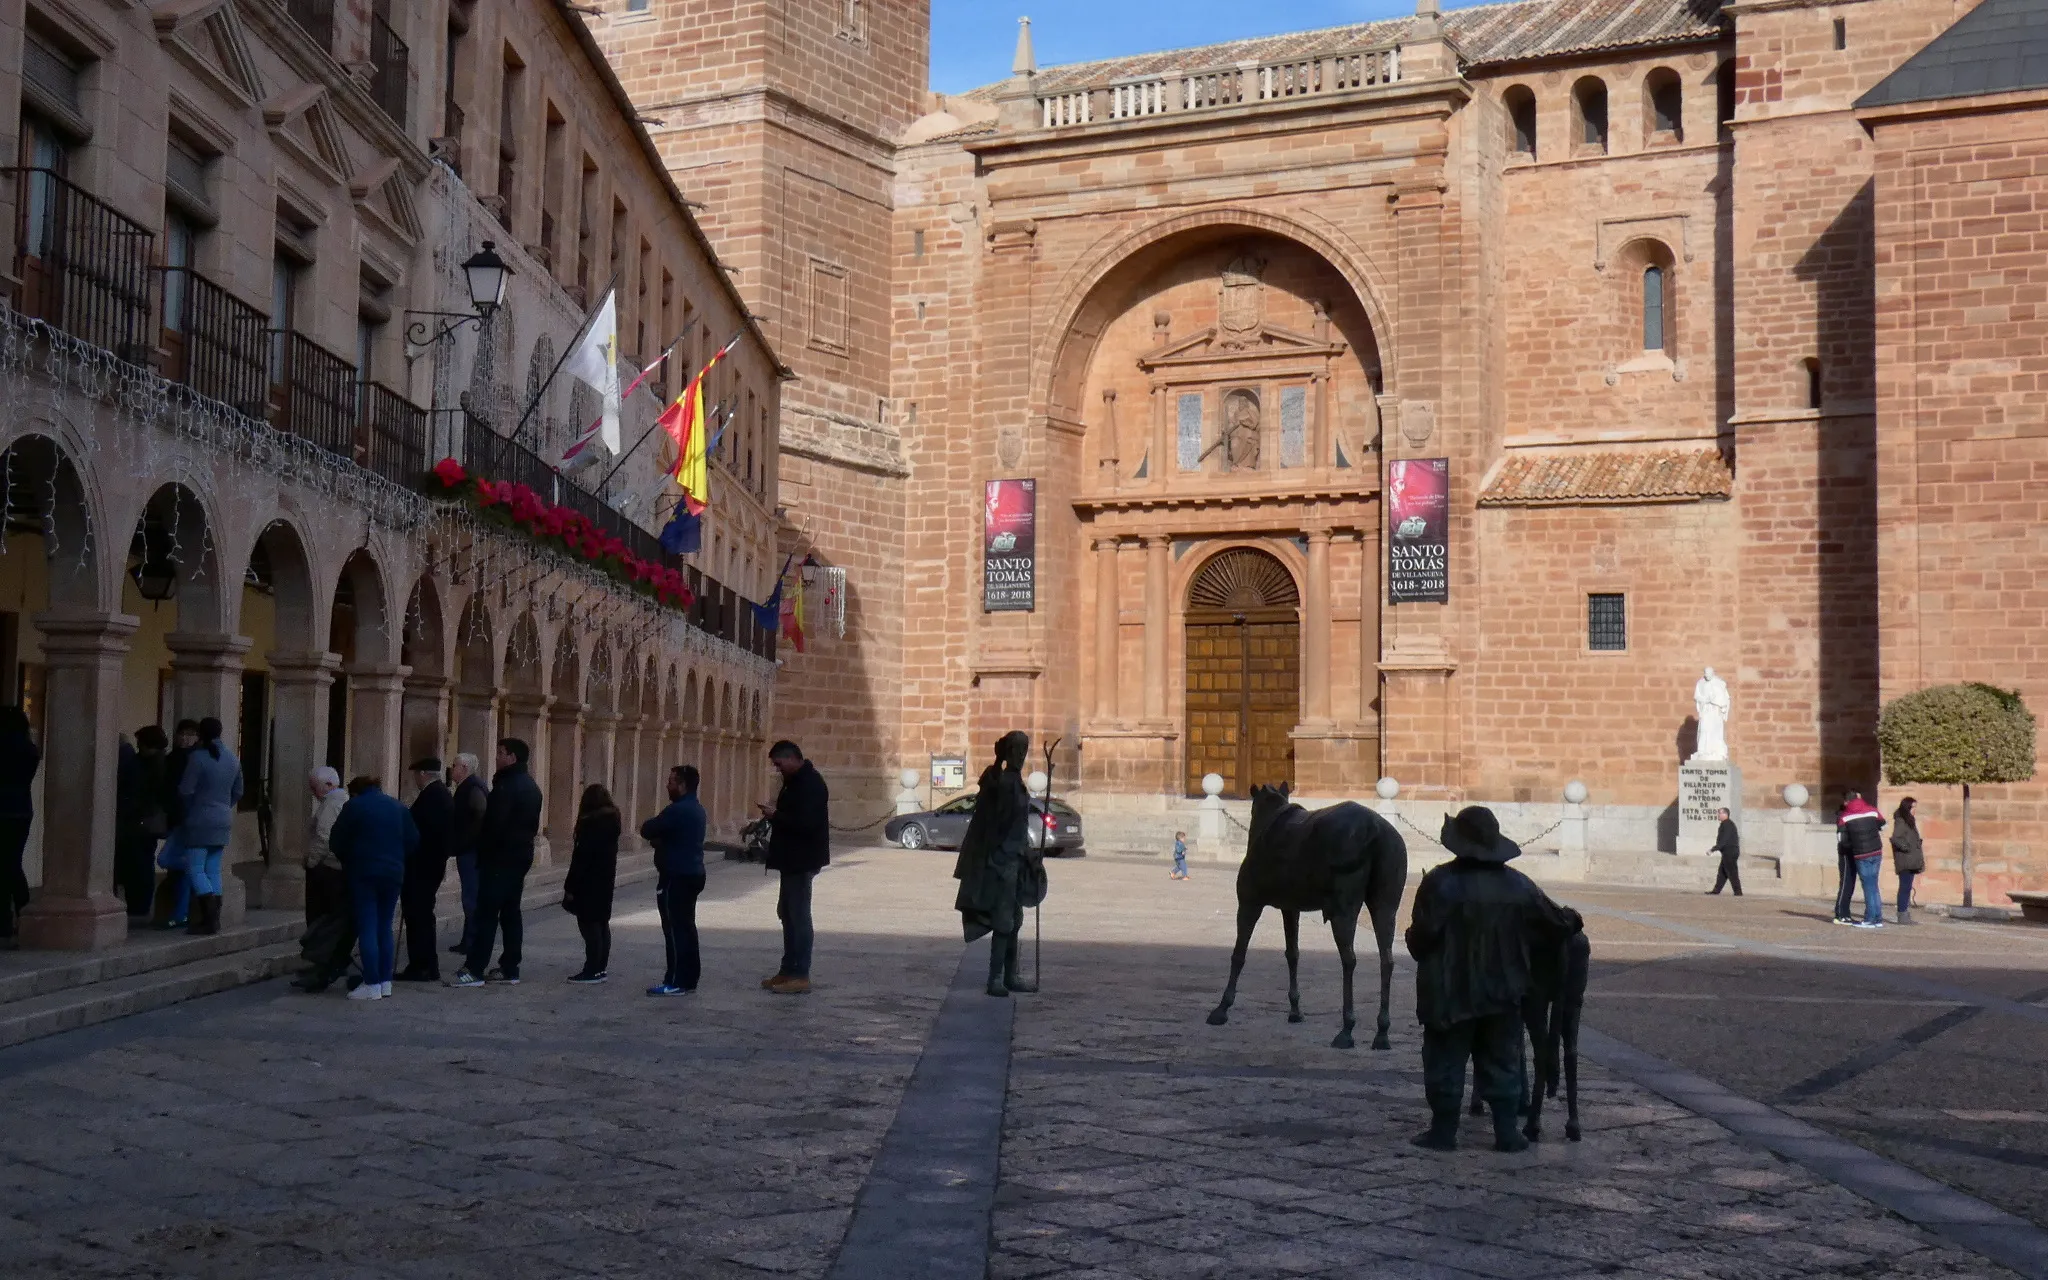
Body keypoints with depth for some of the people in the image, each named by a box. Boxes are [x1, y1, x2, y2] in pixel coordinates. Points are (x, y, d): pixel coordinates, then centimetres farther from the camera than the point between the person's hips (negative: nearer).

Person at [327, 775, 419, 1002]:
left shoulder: (354, 806, -1)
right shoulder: (398, 807, 12)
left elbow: (336, 842, -1)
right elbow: (413, 841, 8)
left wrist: (348, 862, 15)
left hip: (363, 874, -5)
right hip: (394, 875, 5)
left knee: (367, 929, -4)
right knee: (385, 928, 12)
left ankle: (372, 985, -8)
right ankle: (385, 982, 12)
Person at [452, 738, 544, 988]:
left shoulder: (506, 786, -16)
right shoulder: (531, 786, 15)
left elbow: (493, 823, -20)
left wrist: (481, 851, -9)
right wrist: (522, 842, 19)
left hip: (500, 857, -9)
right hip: (521, 855, 9)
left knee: (487, 913, -8)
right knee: (510, 912, 11)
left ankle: (475, 969, -9)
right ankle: (509, 969, 12)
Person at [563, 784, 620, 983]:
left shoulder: (590, 823, -17)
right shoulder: (612, 820, 8)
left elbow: (581, 857, -19)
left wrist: (570, 887, -15)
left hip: (588, 882, -9)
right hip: (605, 880, 9)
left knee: (589, 924, -6)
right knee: (602, 923, 13)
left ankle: (593, 970, -6)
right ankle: (601, 968, 18)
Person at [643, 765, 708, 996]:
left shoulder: (678, 810, -19)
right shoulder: (696, 808, 14)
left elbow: (648, 829, -16)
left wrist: (648, 826, 6)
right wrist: (659, 838, 1)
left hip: (677, 877, -10)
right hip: (692, 873, 10)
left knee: (675, 928, -7)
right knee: (686, 926, 13)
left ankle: (676, 982, -6)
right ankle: (689, 978, 17)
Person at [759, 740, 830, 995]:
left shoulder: (810, 784, -18)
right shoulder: (797, 782, 14)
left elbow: (806, 823, -26)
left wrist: (776, 815, -18)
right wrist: (774, 816, 5)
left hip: (802, 861, -11)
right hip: (792, 860, 11)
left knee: (799, 915, -8)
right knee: (788, 913, 15)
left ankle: (801, 976, -5)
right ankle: (789, 970, 22)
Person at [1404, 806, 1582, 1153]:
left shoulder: (1440, 883, -14)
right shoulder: (1518, 886, -1)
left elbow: (1420, 938, -15)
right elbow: (1557, 925, 7)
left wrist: (1414, 941, 8)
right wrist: (1572, 920, 30)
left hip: (1449, 994, -3)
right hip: (1502, 994, 3)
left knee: (1446, 1063, 7)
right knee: (1502, 1064, 13)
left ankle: (1444, 1130, 9)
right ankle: (1506, 1132, 13)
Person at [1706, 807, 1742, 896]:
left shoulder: (1727, 824, -16)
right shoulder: (1729, 823, 16)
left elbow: (1724, 840, -23)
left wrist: (1713, 849, -22)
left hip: (1729, 852, -11)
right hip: (1728, 853, 11)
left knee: (1732, 873, -7)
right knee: (1722, 872, 11)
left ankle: (1738, 892, -5)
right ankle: (1716, 890, 13)